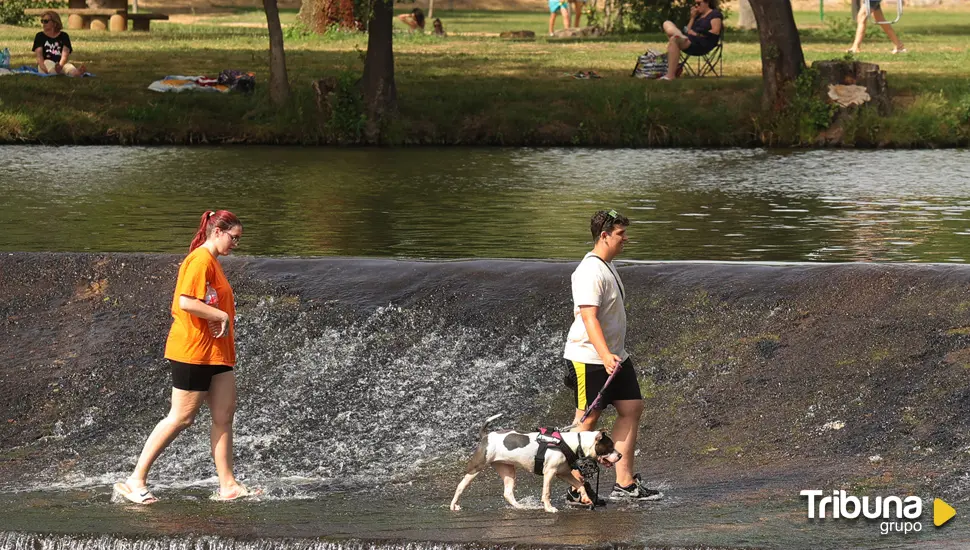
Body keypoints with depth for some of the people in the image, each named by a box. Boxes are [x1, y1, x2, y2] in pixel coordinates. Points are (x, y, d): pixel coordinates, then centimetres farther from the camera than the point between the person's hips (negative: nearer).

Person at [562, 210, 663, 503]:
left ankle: (625, 484, 6)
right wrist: (605, 356, -37)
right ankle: (577, 488, 3)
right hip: (588, 358, -10)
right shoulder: (590, 272, -18)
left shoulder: (608, 266, 15)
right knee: (588, 419, -5)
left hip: (614, 355, 10)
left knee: (632, 408, 5)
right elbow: (589, 318, -27)